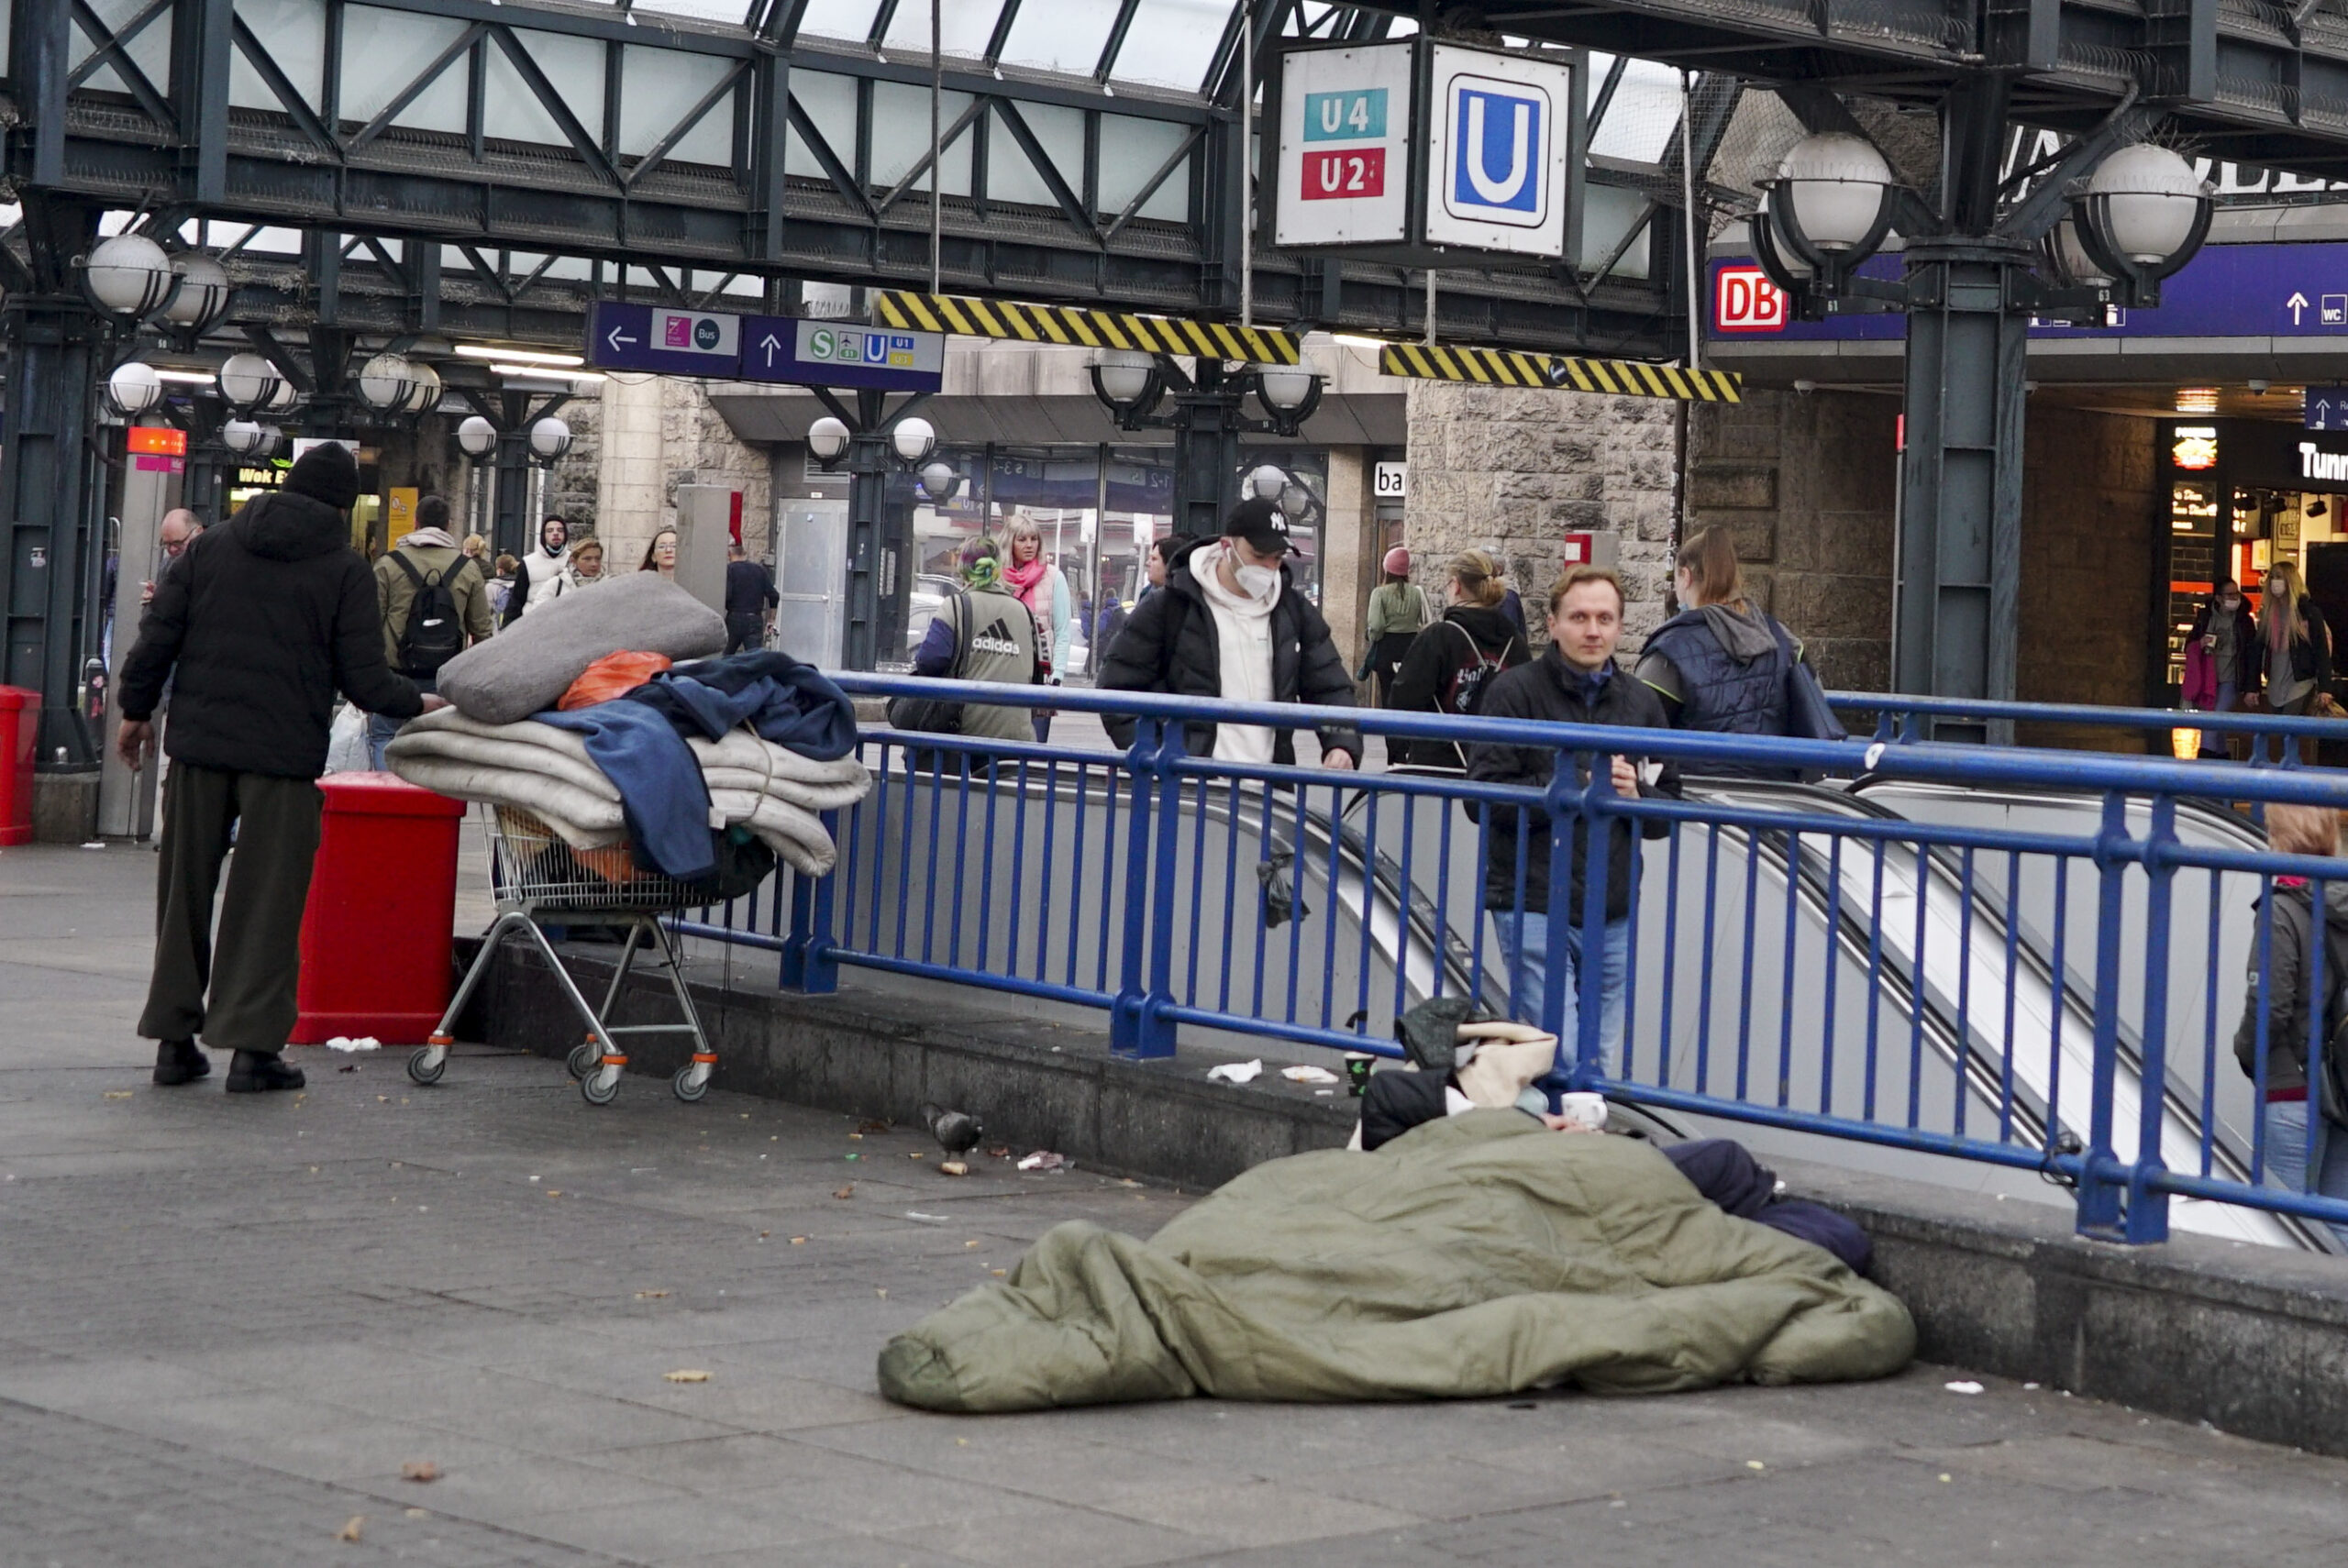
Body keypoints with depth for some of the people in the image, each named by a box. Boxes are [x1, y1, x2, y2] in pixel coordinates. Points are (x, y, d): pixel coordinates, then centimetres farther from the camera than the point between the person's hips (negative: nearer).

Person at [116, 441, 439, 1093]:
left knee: (185, 890, 12)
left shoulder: (213, 545, 9)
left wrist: (136, 709, 18)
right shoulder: (344, 569, -2)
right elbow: (364, 680, -5)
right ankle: (252, 1045, -1)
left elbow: (158, 635, 6)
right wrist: (419, 703, 13)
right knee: (266, 901, 2)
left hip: (198, 744, 3)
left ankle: (174, 1039, 15)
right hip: (284, 756, -3)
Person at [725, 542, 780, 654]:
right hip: (755, 620, 3)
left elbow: (726, 595, -16)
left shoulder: (730, 569, -4)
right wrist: (771, 620, 13)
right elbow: (774, 596, 6)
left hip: (734, 619, -3)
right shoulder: (760, 570, 10)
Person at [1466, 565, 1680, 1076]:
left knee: (1602, 1064, 8)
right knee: (1557, 1058, -12)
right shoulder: (1517, 691, -1)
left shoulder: (1642, 703, 14)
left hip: (1614, 915, 5)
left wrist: (1635, 795, -6)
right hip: (1535, 906, -5)